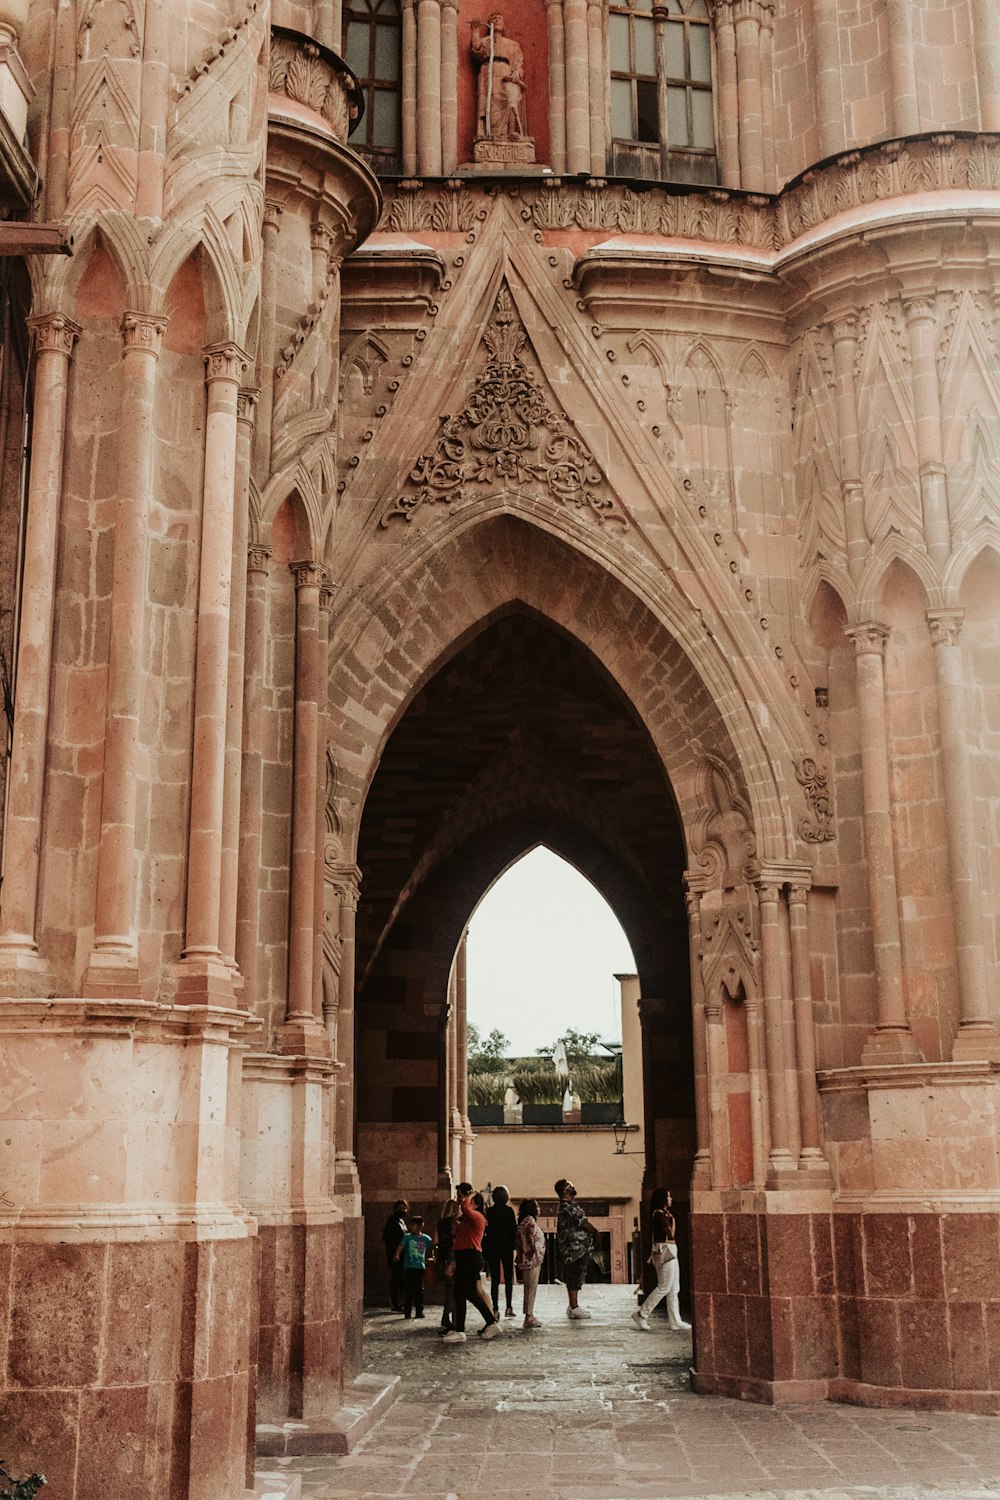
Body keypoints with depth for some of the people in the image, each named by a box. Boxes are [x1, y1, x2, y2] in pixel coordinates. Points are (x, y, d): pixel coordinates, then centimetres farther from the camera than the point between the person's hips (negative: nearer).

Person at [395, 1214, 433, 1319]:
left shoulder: (426, 1238, 2)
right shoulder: (407, 1237, -2)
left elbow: (432, 1247, 7)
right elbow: (401, 1246, -14)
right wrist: (397, 1255, -32)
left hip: (420, 1267, 1)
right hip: (408, 1266, -1)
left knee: (419, 1290, 7)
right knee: (408, 1290, 0)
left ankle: (419, 1311, 16)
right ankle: (407, 1311, 6)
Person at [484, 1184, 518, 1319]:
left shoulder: (489, 1211, 0)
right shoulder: (508, 1210, -7)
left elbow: (485, 1229, 1)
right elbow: (514, 1229, -8)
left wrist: (485, 1247, 8)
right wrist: (515, 1245, 2)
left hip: (492, 1247, 2)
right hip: (506, 1246, -2)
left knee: (494, 1280, 4)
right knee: (508, 1278, 8)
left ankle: (495, 1310, 0)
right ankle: (509, 1307, 2)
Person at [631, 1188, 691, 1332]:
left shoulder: (664, 1214, 17)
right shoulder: (659, 1215, -14)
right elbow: (671, 1233, -16)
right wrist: (673, 1220, -4)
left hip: (670, 1252, 10)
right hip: (664, 1251, -10)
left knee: (674, 1288, 9)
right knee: (664, 1287, -9)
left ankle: (675, 1321, 10)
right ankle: (641, 1315, -4)